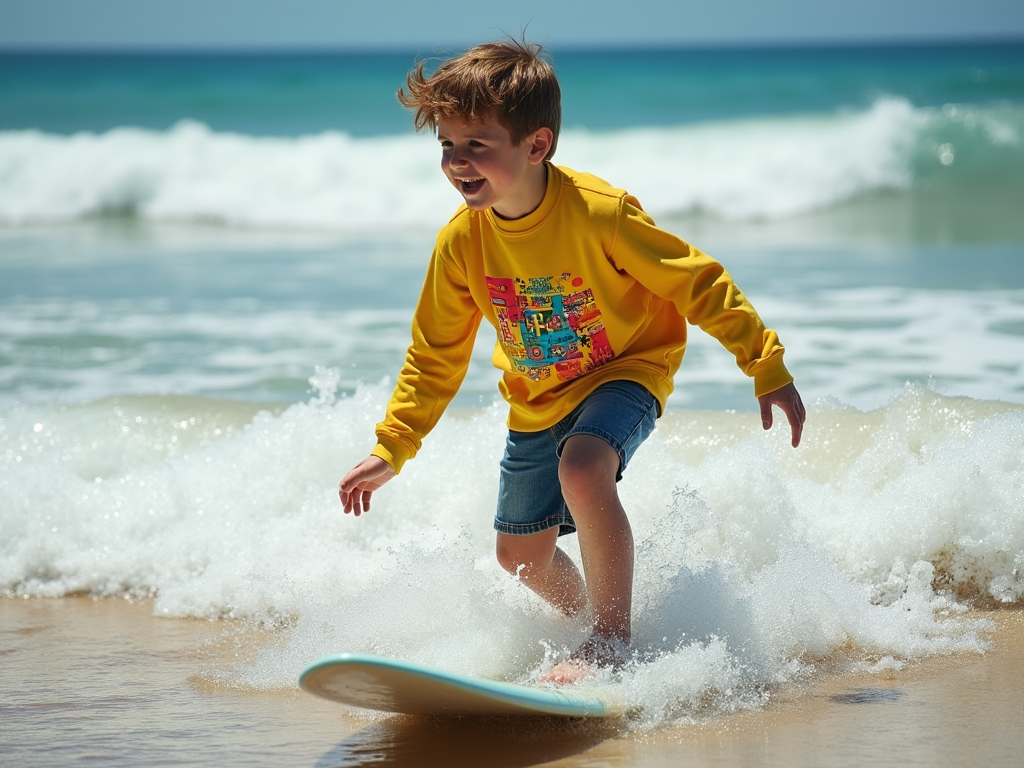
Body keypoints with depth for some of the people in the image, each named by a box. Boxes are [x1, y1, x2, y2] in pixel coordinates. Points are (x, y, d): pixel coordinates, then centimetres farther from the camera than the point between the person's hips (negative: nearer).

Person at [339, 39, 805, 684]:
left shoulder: (600, 213, -29)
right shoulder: (460, 243, -15)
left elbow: (699, 284, -19)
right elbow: (436, 357, 0)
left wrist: (769, 369, -19)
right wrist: (391, 450, -3)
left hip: (627, 371, -6)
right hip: (537, 400, 6)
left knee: (582, 468, -35)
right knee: (521, 554, 11)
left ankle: (613, 637, -19)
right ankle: (593, 623, 42)